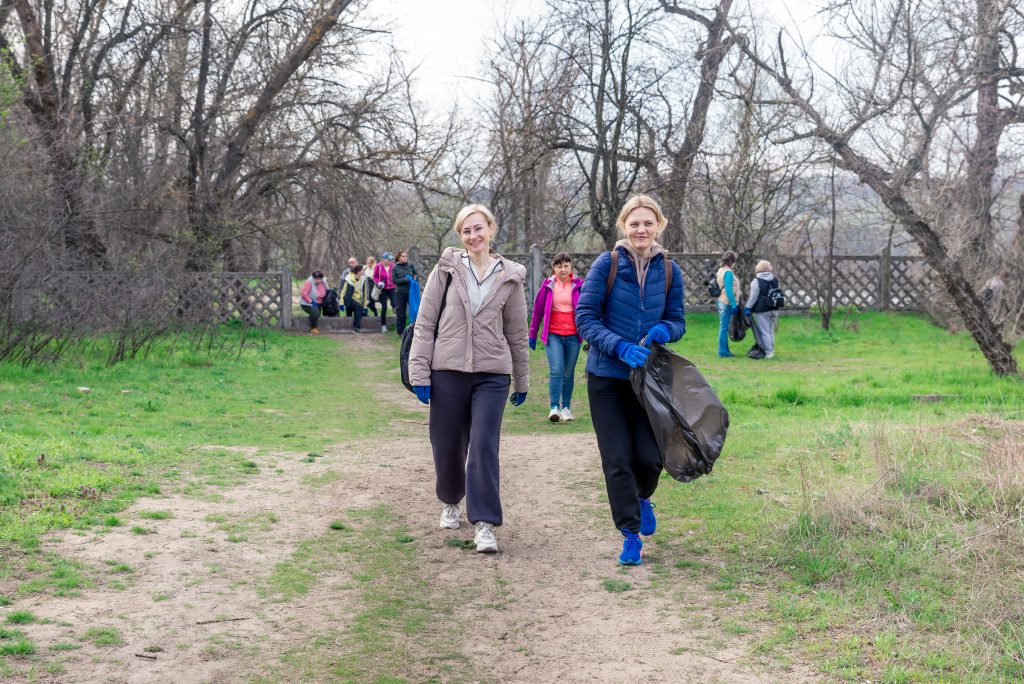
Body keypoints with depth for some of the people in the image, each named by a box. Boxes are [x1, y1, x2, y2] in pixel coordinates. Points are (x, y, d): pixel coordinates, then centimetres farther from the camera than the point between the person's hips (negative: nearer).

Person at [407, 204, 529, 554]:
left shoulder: (509, 277, 4)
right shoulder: (446, 269, 1)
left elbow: (517, 332, 12)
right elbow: (425, 323, 1)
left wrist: (521, 381, 15)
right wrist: (419, 373, -5)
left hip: (492, 374, 0)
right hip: (447, 371, 0)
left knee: (484, 446, -10)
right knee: (447, 446, 9)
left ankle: (484, 523, -5)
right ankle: (451, 502, 36)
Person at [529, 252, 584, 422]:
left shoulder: (578, 285, 4)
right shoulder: (548, 285, 4)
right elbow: (538, 310, 9)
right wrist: (532, 335, 10)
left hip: (573, 336, 1)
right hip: (553, 335, -1)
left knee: (568, 373, 7)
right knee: (556, 371, -15)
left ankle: (566, 408, 17)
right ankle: (554, 407, -16)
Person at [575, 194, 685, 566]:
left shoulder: (669, 270, 2)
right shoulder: (607, 264, -7)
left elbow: (677, 320, 10)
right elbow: (585, 316, -8)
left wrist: (663, 330, -14)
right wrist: (620, 347, -20)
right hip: (607, 377, -2)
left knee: (650, 456, -1)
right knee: (617, 459, -1)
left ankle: (643, 498, 34)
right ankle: (631, 533, 13)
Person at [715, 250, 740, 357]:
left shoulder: (721, 270, 14)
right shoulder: (728, 272, -15)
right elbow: (728, 290, -20)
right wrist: (734, 304, -19)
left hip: (721, 301, 10)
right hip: (727, 302, -10)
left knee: (723, 326, 13)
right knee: (724, 327, -6)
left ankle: (724, 350, 18)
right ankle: (723, 351, -3)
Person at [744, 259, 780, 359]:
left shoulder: (756, 281, -13)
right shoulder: (775, 280, 8)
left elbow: (753, 297, -14)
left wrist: (748, 307, -6)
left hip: (762, 311, -7)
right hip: (774, 310, 7)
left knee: (764, 332, -2)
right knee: (771, 331, 15)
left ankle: (768, 352, -2)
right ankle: (772, 350, 20)